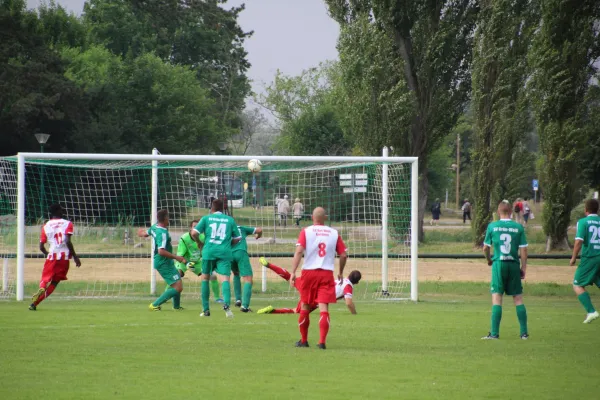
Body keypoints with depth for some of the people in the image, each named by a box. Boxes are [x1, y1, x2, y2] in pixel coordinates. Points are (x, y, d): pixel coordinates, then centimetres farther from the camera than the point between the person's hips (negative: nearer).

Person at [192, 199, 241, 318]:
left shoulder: (206, 218, 9)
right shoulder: (230, 220, 13)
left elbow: (194, 233, -1)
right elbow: (237, 238, 15)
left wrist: (199, 243, 17)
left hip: (209, 251, 0)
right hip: (225, 252, 0)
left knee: (205, 278, 16)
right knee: (224, 278, -10)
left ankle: (206, 310, 17)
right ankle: (226, 304, -38)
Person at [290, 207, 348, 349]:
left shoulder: (306, 231, 0)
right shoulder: (334, 233, 5)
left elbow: (299, 251, -12)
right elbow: (344, 254, 6)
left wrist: (293, 272, -13)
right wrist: (341, 272, 21)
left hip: (309, 272, 0)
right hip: (327, 273, 0)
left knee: (305, 307, 14)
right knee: (324, 308, -4)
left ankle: (303, 340, 24)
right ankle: (322, 341, -16)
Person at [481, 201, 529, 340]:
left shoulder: (492, 226, -1)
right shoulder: (519, 227, 0)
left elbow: (485, 247, 7)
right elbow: (523, 249, -1)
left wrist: (489, 259, 26)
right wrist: (523, 268, 7)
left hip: (499, 264, -1)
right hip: (514, 265, 1)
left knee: (497, 297, -1)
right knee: (518, 298, 9)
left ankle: (494, 333, -6)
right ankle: (524, 332, 10)